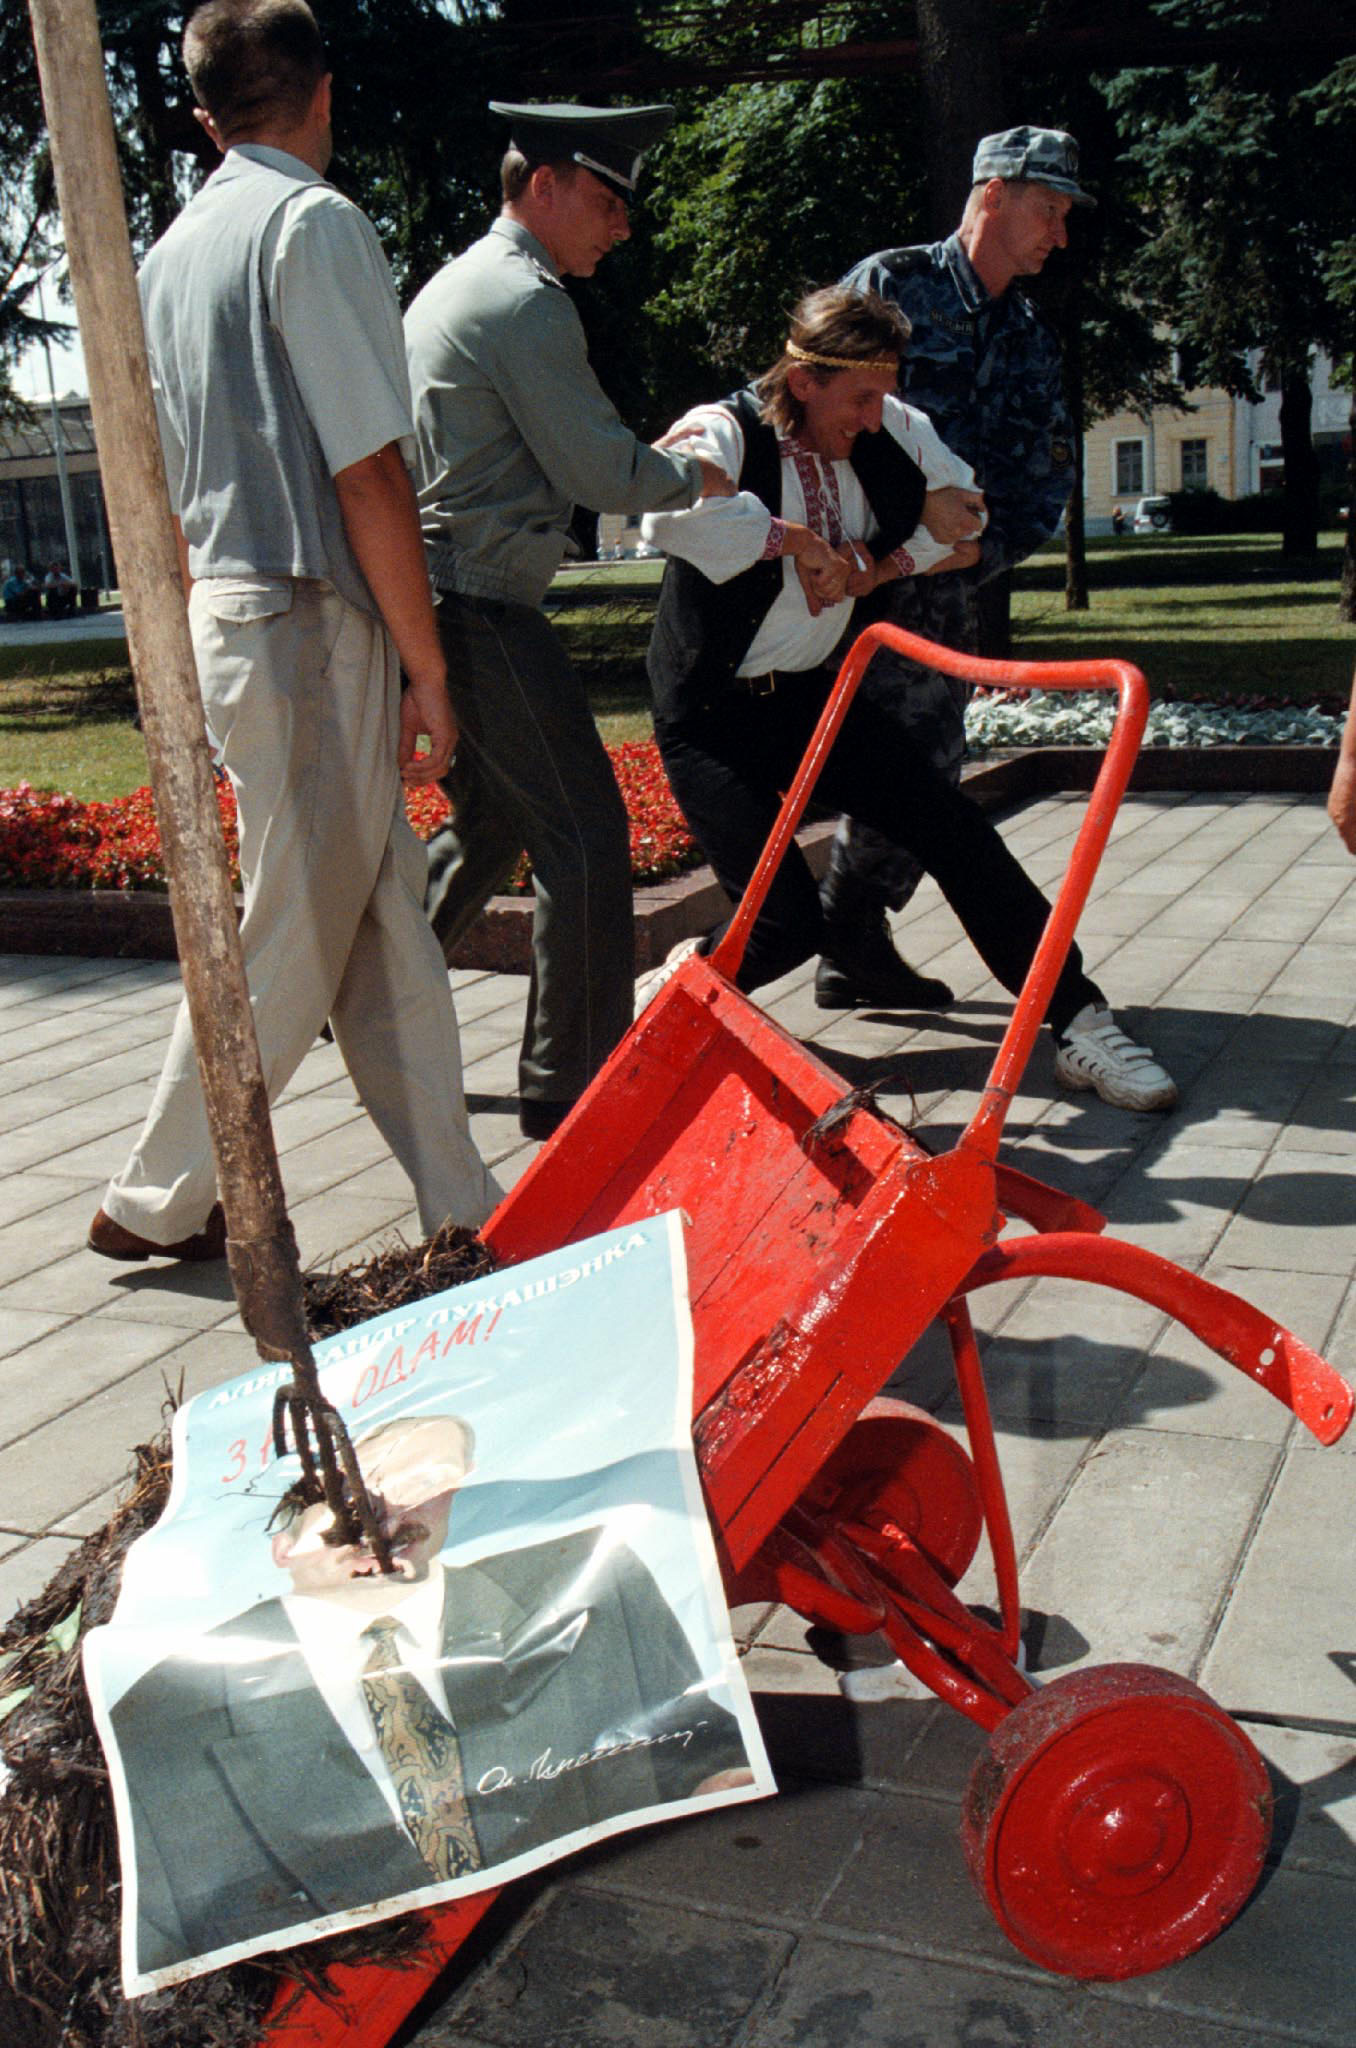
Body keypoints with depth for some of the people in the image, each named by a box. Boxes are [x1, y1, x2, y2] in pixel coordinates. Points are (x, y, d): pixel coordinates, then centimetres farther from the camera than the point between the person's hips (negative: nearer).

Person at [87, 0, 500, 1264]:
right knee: (291, 939, 2)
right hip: (311, 623, -8)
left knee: (384, 920, 10)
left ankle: (459, 1206, 16)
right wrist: (428, 668, -11)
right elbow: (369, 472, -15)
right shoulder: (312, 223, -9)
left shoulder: (172, 250, 16)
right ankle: (159, 1202, 13)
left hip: (224, 614, 8)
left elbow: (168, 494, 18)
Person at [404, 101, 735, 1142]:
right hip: (486, 614, -10)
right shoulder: (525, 300, -12)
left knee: (489, 823, 20)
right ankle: (573, 1082, 0)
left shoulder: (457, 284, 21)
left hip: (440, 604, 10)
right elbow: (600, 477, -12)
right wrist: (693, 475, 6)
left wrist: (643, 458, 20)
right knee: (583, 832, -6)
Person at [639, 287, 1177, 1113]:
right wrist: (798, 540, -30)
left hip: (813, 690, 6)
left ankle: (1081, 1024, 2)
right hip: (715, 712, -6)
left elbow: (965, 510, 12)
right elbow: (671, 513, -42)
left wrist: (873, 572, -4)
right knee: (789, 925, -14)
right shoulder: (726, 432, -19)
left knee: (954, 827, -5)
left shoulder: (890, 428, -1)